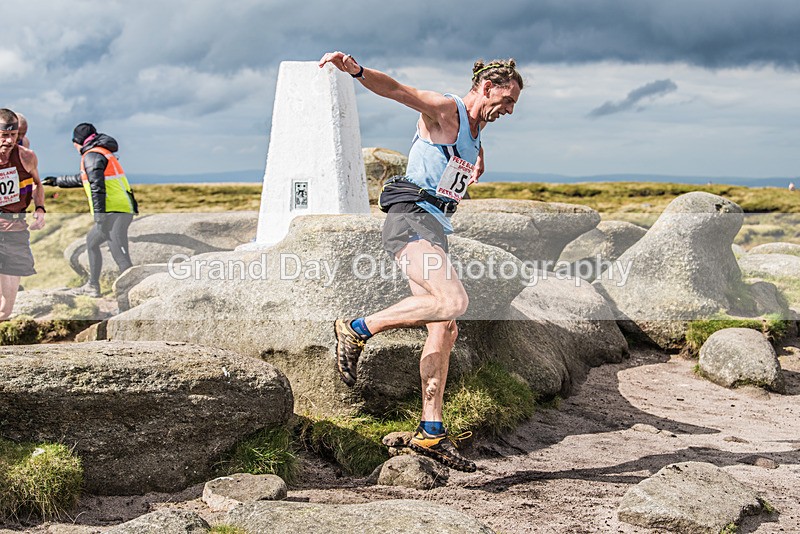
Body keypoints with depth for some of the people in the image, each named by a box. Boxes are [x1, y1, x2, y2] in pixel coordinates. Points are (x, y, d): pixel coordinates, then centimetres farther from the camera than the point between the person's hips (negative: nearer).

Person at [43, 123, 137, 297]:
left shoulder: (92, 155, -6)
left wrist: (99, 216, -23)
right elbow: (83, 178, 40)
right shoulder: (102, 153, 25)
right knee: (92, 241, 25)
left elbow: (97, 186, -18)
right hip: (123, 210, 10)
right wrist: (57, 181, 50)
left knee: (120, 255, -15)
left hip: (114, 212, -10)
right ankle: (93, 286, 30)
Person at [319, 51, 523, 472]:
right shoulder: (445, 110, -2)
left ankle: (431, 432, 7)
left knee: (444, 331, 3)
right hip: (411, 219, -9)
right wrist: (357, 70, -37)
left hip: (434, 229, 9)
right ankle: (356, 330, -16)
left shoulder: (475, 139, 25)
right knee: (453, 301, -29)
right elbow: (396, 90, -20)